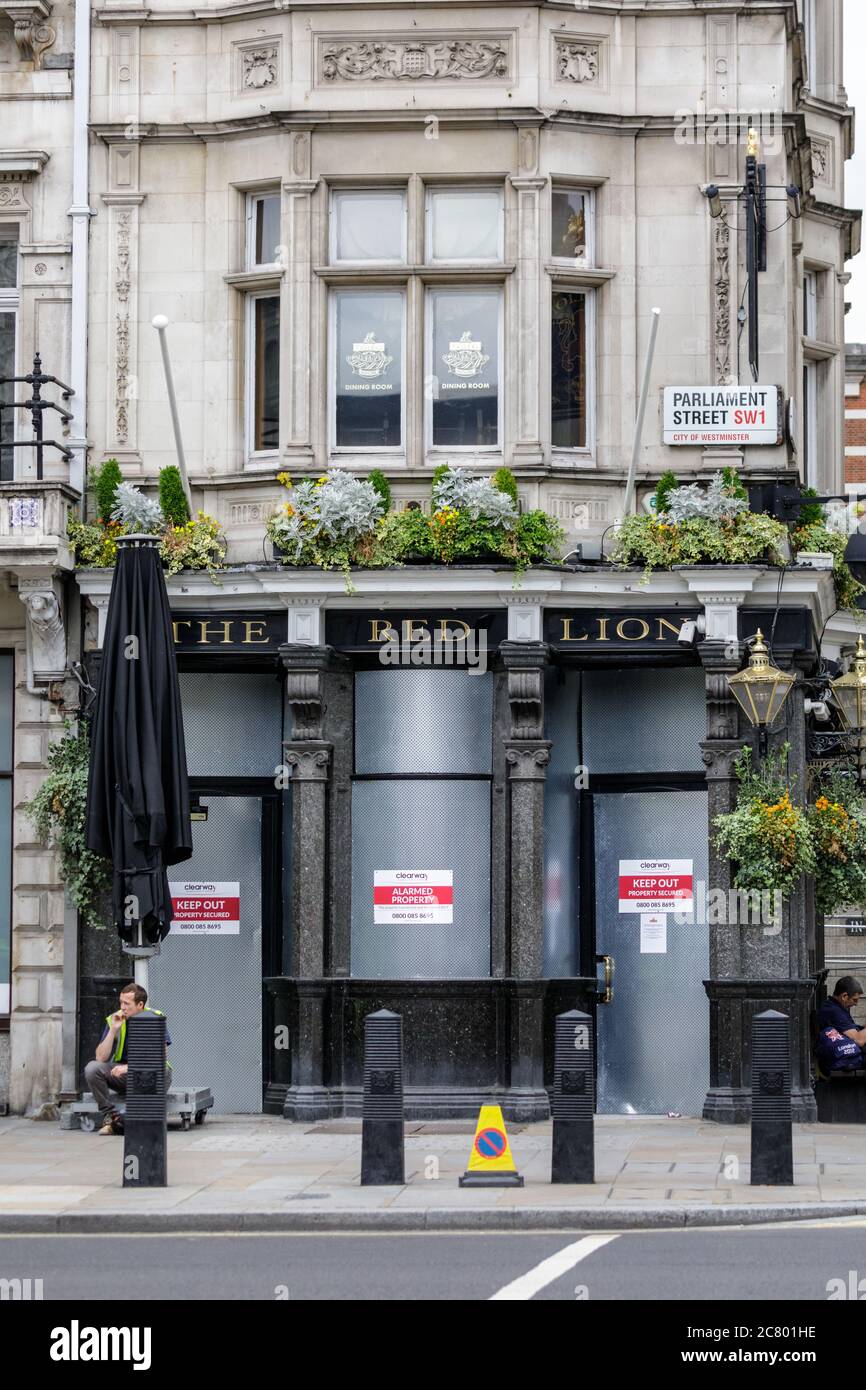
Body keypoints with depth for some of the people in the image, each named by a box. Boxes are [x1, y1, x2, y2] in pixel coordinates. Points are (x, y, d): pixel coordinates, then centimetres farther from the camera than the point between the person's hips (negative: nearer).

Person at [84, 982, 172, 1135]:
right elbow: (101, 1058, -10)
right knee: (92, 1068, -21)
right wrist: (113, 1030, -21)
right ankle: (109, 1118, -16)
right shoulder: (114, 1020, -4)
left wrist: (129, 1067, -29)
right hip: (123, 1077, 3)